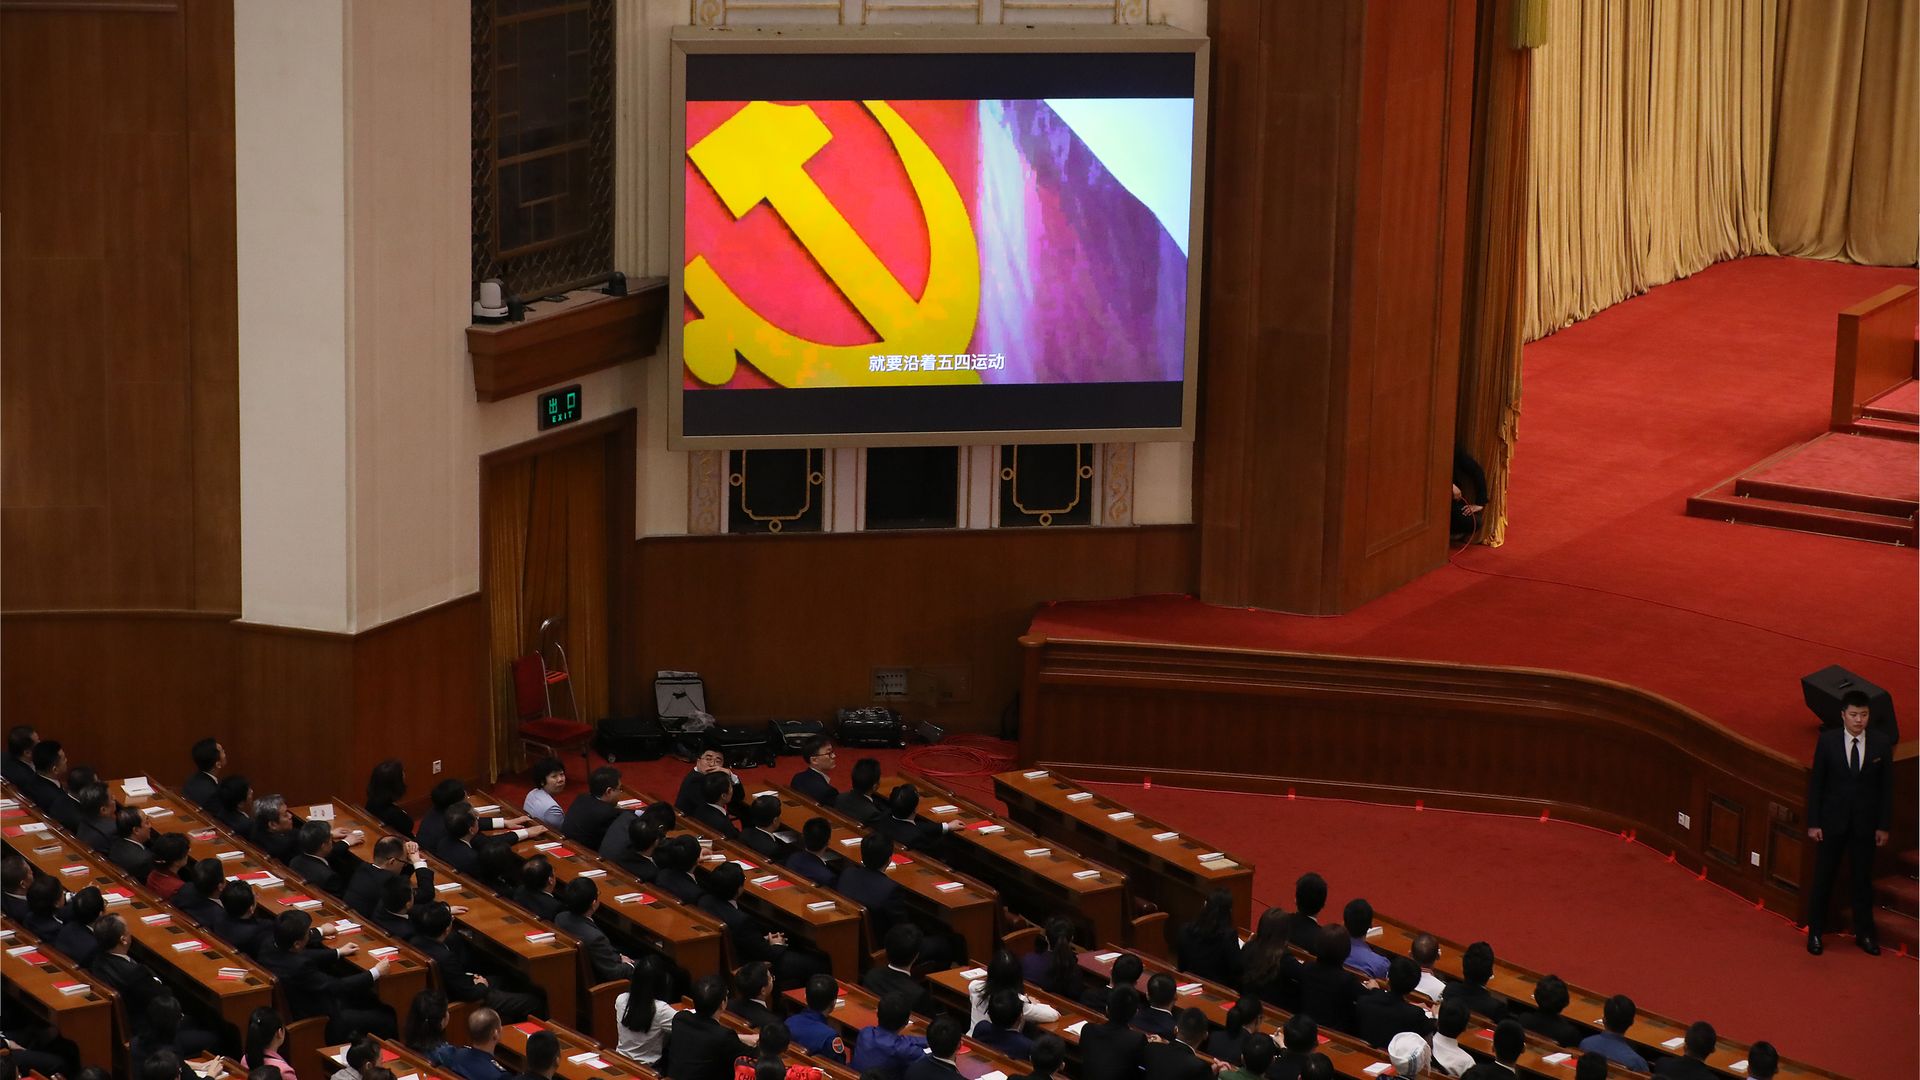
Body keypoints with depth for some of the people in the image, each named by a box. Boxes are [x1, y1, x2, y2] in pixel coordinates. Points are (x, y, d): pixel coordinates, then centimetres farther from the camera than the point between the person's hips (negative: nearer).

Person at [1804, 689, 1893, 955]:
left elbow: (1886, 787, 1)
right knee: (1823, 877, 7)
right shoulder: (1827, 741, -7)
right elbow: (1815, 783, -3)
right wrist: (1813, 822, -5)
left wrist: (1884, 825, 0)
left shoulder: (1881, 744, -5)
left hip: (1865, 823, 1)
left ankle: (1864, 933, 24)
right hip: (1832, 821, -1)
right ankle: (1815, 932, 20)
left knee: (1863, 879, 11)